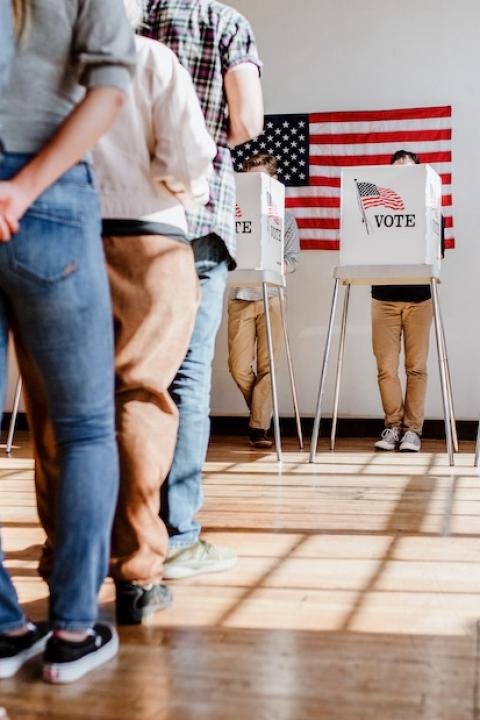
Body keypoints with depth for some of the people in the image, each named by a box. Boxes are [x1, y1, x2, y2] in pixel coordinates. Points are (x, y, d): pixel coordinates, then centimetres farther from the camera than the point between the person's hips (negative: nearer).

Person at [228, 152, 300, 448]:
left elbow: (292, 260, 3)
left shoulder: (285, 217, 9)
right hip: (241, 296, 0)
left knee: (267, 365, -2)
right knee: (239, 367, -2)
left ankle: (260, 427, 4)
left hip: (271, 296, 0)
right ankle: (262, 411, 23)